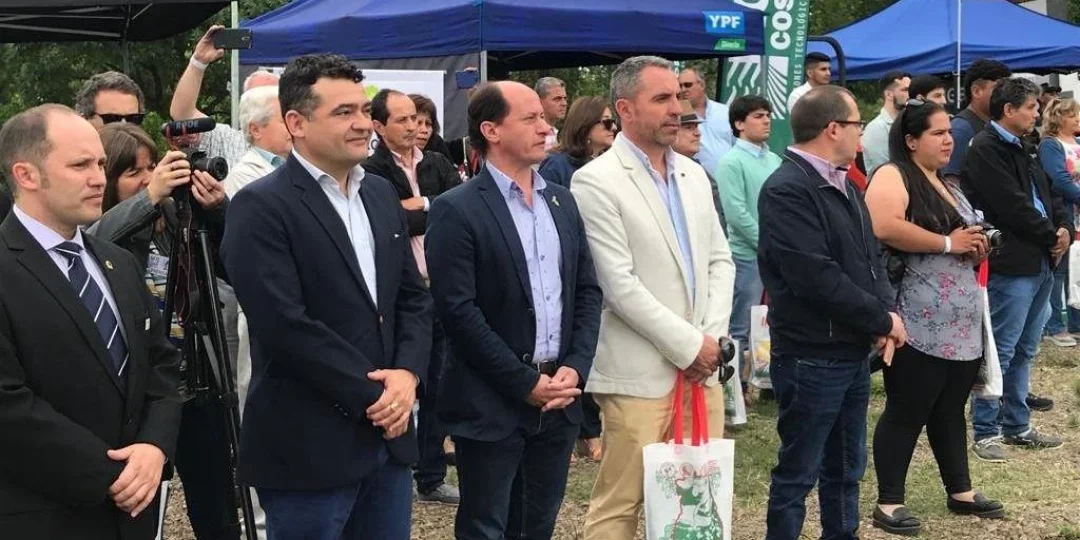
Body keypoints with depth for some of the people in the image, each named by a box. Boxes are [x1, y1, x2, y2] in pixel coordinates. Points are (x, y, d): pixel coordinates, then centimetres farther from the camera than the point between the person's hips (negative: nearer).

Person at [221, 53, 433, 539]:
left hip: (388, 433, 7)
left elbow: (414, 298, 13)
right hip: (308, 445, -7)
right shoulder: (260, 207, -12)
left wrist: (407, 374, -5)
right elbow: (287, 327, -19)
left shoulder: (382, 195, 12)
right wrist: (372, 396, -14)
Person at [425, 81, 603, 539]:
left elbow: (588, 291, 11)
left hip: (559, 398, 6)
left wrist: (576, 367, -3)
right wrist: (526, 383, -14)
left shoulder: (562, 201, 11)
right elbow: (459, 312, -15)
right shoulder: (456, 210, -9)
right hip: (491, 405, -6)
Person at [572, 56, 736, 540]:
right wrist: (689, 345, -12)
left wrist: (711, 337, -2)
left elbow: (720, 260, 13)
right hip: (640, 374, -6)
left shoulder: (693, 174, 13)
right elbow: (620, 285, -15)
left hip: (703, 367, 7)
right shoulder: (596, 182, -9)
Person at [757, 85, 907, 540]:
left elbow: (870, 255, 13)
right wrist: (881, 320, -15)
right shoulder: (787, 190, -19)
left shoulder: (843, 186, 11)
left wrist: (885, 311, -6)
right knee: (798, 472, 2)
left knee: (847, 467, 20)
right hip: (811, 357, -9)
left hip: (854, 351, 9)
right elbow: (817, 277, -25)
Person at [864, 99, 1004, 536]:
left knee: (951, 409, 16)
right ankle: (889, 503, 6)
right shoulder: (893, 176, -8)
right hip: (919, 327, -8)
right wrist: (948, 242, -18)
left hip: (963, 323, 8)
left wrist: (977, 248, 6)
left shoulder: (948, 186, 19)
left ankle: (960, 492, 27)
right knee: (906, 412, -3)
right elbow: (885, 227, -27)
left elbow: (968, 241, 31)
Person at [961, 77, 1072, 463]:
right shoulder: (986, 149, -12)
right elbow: (1013, 206, -18)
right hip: (1011, 265, -9)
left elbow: (1047, 195, 19)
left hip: (1040, 264, 10)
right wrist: (1051, 237, -7)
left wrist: (1064, 228, 0)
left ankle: (1017, 426, 24)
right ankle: (986, 432, 3)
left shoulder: (1021, 149, 18)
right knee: (1000, 353, -5)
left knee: (1023, 351, 15)